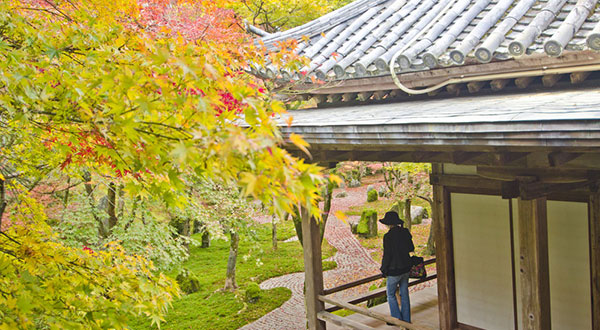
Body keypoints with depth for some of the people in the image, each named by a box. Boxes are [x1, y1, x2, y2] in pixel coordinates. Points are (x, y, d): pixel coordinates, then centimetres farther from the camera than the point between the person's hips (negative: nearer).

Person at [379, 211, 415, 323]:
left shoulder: (388, 236, -20)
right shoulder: (405, 233, -2)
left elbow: (387, 255, -18)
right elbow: (411, 248, 10)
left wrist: (384, 270, -6)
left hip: (394, 270, -6)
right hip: (406, 268, 6)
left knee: (391, 295, 11)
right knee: (404, 294, 15)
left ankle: (397, 319, 14)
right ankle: (406, 320, 22)